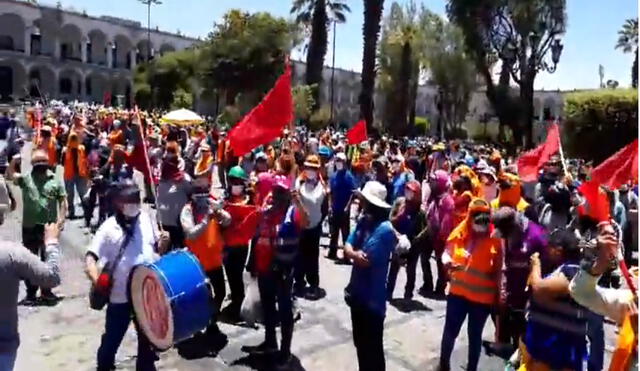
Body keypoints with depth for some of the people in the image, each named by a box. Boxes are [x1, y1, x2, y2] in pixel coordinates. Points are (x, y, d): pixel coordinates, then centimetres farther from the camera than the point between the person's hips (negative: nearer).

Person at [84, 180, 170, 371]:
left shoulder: (147, 219, 0)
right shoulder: (109, 227, -13)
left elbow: (157, 250, 9)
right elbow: (90, 257, -18)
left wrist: (163, 242, -13)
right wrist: (96, 280, -35)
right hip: (120, 296, -3)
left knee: (147, 336, 20)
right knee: (112, 338, 13)